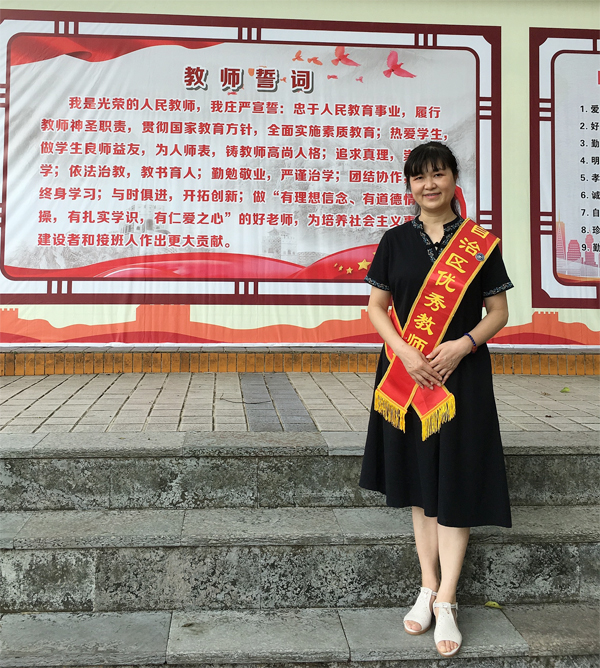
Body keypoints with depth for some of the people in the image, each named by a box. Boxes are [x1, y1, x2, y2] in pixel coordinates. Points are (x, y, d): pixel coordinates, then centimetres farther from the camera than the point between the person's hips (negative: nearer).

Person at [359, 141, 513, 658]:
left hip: (462, 373, -2)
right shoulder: (395, 241, 5)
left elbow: (499, 310, 2)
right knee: (418, 481, 9)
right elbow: (376, 307, 4)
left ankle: (446, 602, 9)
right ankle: (428, 588, 22)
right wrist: (406, 352, -12)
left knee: (455, 484, 0)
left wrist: (461, 345, -15)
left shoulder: (480, 242, 1)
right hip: (406, 373, 2)